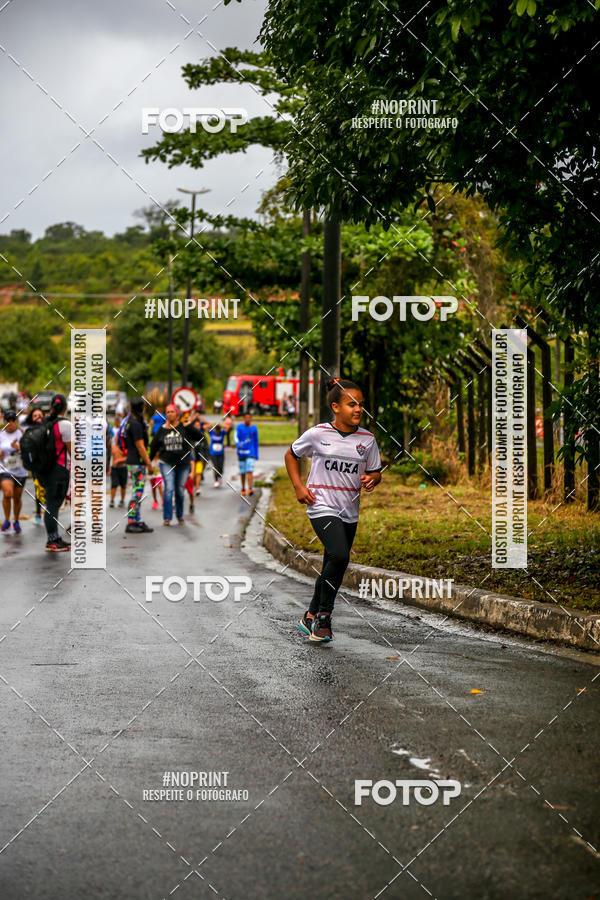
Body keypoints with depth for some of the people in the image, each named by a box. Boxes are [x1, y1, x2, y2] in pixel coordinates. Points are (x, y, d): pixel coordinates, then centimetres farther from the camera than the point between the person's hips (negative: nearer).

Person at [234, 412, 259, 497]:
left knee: (249, 471, -15)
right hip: (241, 453, 1)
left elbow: (256, 442, 13)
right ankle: (243, 489, 25)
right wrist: (238, 444, -33)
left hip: (251, 452, -1)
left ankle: (250, 489, -23)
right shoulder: (239, 427, 1)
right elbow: (236, 437, -12)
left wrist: (256, 454, 12)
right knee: (242, 472, 9)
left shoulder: (254, 428, 6)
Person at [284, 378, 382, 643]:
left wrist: (371, 479, -9)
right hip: (322, 507, -5)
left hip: (349, 512, 5)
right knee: (339, 556, -25)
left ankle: (311, 618, 29)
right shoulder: (317, 434, -4)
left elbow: (375, 472, 15)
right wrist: (298, 487, 0)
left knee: (332, 567, 11)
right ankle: (324, 615, -8)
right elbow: (291, 455, 11)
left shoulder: (367, 439, 4)